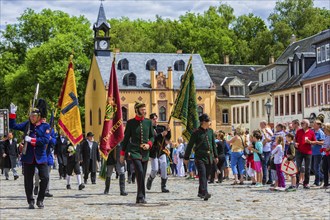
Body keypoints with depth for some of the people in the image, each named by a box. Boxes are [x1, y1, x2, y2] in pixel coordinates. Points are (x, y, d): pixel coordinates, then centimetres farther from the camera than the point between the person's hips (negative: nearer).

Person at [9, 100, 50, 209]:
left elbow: (46, 140, -15)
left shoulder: (45, 126, -3)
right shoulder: (27, 124, 6)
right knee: (28, 180, 5)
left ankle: (40, 200, 9)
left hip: (40, 157, -2)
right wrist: (12, 113, -4)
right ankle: (30, 202, 17)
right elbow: (13, 126, 6)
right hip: (28, 158, 2)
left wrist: (32, 140, -19)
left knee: (45, 178, -8)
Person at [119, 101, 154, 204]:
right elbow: (126, 138, 5)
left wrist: (149, 144, -6)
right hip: (134, 151, -4)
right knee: (140, 172, -21)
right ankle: (141, 196, -16)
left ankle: (140, 197, 16)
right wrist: (122, 153, 5)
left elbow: (152, 136, 15)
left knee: (143, 175, 5)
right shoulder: (130, 122, 0)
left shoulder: (148, 122, 8)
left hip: (145, 152, 4)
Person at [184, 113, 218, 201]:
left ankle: (201, 192, 22)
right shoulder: (196, 133, -6)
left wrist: (215, 156, 21)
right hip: (200, 157, -6)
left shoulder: (210, 131, 11)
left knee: (206, 176, 9)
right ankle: (204, 192, -25)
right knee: (202, 174, -16)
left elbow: (213, 144, 20)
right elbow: (190, 145, -1)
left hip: (209, 157, 6)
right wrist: (186, 158, 2)